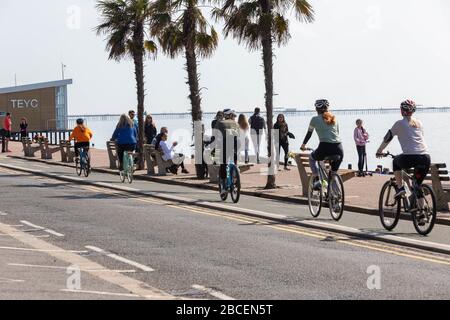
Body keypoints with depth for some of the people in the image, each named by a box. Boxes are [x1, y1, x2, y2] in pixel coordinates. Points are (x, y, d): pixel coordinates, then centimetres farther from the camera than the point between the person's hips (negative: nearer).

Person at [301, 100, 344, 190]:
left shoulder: (315, 119, 10)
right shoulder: (334, 118, 21)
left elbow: (309, 133, 20)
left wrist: (303, 145, 36)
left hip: (325, 147, -3)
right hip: (339, 149, 3)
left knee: (312, 158, 28)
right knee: (334, 173, 22)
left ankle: (318, 181, 12)